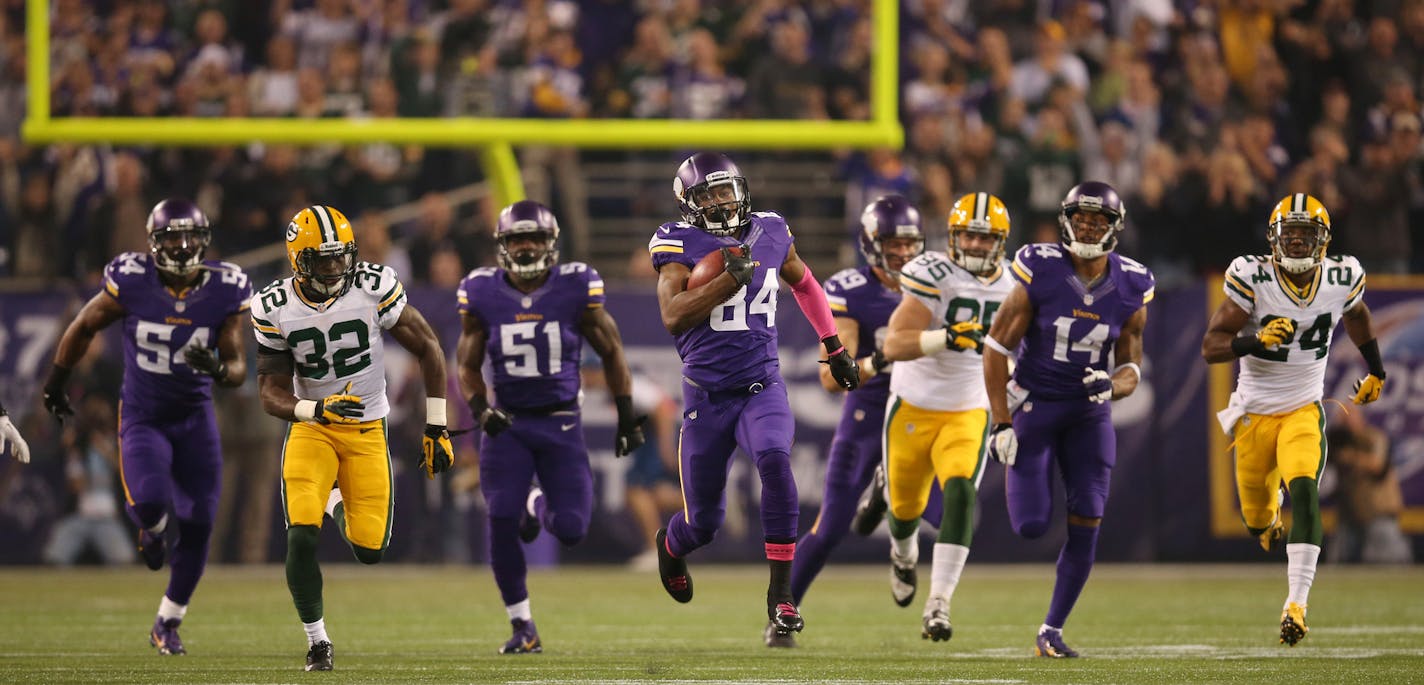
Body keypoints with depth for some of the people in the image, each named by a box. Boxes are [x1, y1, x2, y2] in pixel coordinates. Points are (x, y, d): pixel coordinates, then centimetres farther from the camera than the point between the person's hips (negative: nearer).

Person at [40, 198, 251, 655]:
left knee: (198, 524, 0)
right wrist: (56, 380, 11)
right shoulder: (131, 283, -15)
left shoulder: (225, 292, -11)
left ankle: (168, 624, 21)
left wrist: (218, 369, -32)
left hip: (195, 419, 2)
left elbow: (238, 368, -8)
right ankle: (152, 527, 14)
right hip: (143, 419, -2)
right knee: (149, 499, -28)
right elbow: (84, 326, 2)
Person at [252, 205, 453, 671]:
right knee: (302, 537, -20)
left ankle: (339, 504, 34)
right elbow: (272, 394, -10)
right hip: (310, 428, 0)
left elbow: (428, 349, -5)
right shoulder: (275, 309, -12)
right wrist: (315, 410, -31)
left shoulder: (374, 288, -15)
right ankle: (316, 640, 1)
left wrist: (436, 427, -5)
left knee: (369, 550, -4)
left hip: (368, 428, 1)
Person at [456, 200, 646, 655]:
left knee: (570, 530, -9)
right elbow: (467, 365, 6)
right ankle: (522, 628, 3)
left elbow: (611, 351, 6)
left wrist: (627, 415, 3)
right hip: (508, 424, 0)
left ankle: (539, 505, 30)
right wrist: (480, 409, -13)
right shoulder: (483, 294, -4)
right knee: (502, 520, -13)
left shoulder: (576, 289, -7)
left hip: (561, 423, 0)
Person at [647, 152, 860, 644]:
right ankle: (670, 546, 47)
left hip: (762, 387, 1)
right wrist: (731, 278, -29)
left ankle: (780, 595, -25)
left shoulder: (770, 235, 4)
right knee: (703, 522, 7)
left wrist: (835, 348, 27)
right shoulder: (679, 245, -8)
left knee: (775, 461, -31)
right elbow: (673, 317, -22)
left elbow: (804, 283, 25)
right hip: (707, 395, -1)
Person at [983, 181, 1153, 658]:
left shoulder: (1131, 289, -4)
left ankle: (1052, 632, 7)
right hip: (1035, 406, -3)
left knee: (1085, 527, -6)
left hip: (1089, 416, 3)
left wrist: (1112, 386, -20)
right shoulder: (1040, 273, -13)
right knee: (1032, 526, -10)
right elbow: (997, 347, -8)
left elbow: (1131, 368, 5)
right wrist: (1001, 423, -12)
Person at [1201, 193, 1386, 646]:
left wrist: (1376, 371, 27)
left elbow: (1356, 316, 17)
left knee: (1303, 491, -25)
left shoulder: (1341, 280, -8)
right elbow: (1210, 347, -19)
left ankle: (1297, 604, -30)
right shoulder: (1252, 278, -18)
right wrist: (1257, 341, -37)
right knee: (1258, 517, 14)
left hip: (1305, 411, 0)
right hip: (1256, 412, 0)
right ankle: (1270, 517, 56)